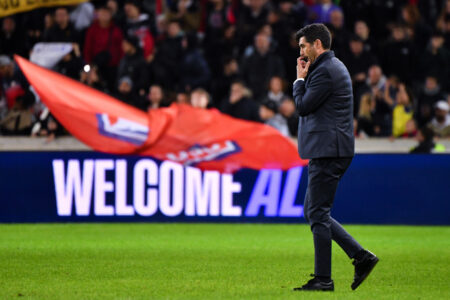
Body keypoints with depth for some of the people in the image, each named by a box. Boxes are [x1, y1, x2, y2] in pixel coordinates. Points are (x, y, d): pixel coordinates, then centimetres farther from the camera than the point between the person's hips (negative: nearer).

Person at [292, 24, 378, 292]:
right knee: (313, 212, 13)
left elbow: (303, 106, -13)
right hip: (329, 151, 11)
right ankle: (361, 256, 10)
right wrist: (305, 77, 11)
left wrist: (300, 79, -3)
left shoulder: (325, 71, -15)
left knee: (318, 213, -6)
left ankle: (323, 279, -3)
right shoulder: (333, 67, 19)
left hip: (328, 151, -11)